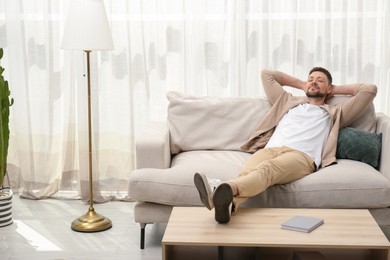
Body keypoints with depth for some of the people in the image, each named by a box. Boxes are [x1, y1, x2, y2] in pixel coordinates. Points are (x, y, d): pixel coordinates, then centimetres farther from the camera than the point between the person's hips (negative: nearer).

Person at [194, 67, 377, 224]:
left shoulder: (334, 114, 32)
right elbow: (266, 74, 49)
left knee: (267, 169, -40)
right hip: (270, 149, 3)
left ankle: (229, 189, -72)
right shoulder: (289, 102, 39)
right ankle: (226, 202, -69)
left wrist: (337, 89, 40)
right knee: (248, 173, -36)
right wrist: (301, 84, 52)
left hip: (301, 156, -3)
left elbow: (370, 90, 29)